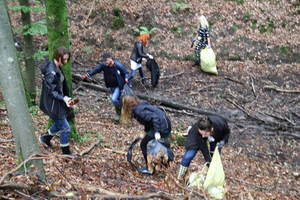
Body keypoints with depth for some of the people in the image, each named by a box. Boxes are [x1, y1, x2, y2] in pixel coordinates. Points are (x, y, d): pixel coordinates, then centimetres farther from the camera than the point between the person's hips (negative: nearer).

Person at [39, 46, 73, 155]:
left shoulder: (58, 68, 3)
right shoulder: (51, 72, -26)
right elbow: (51, 91, -24)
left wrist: (66, 97, 8)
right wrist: (63, 98, -32)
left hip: (58, 103, 9)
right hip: (52, 105, -9)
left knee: (59, 124, 26)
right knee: (65, 128, 1)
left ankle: (45, 138, 49)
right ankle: (66, 153, 17)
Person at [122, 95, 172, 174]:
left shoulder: (139, 110, -15)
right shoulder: (141, 106, 16)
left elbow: (154, 117, -24)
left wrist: (157, 132, -27)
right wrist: (146, 134, 28)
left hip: (161, 126, -9)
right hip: (165, 125, 9)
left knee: (144, 144, 4)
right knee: (148, 142, 23)